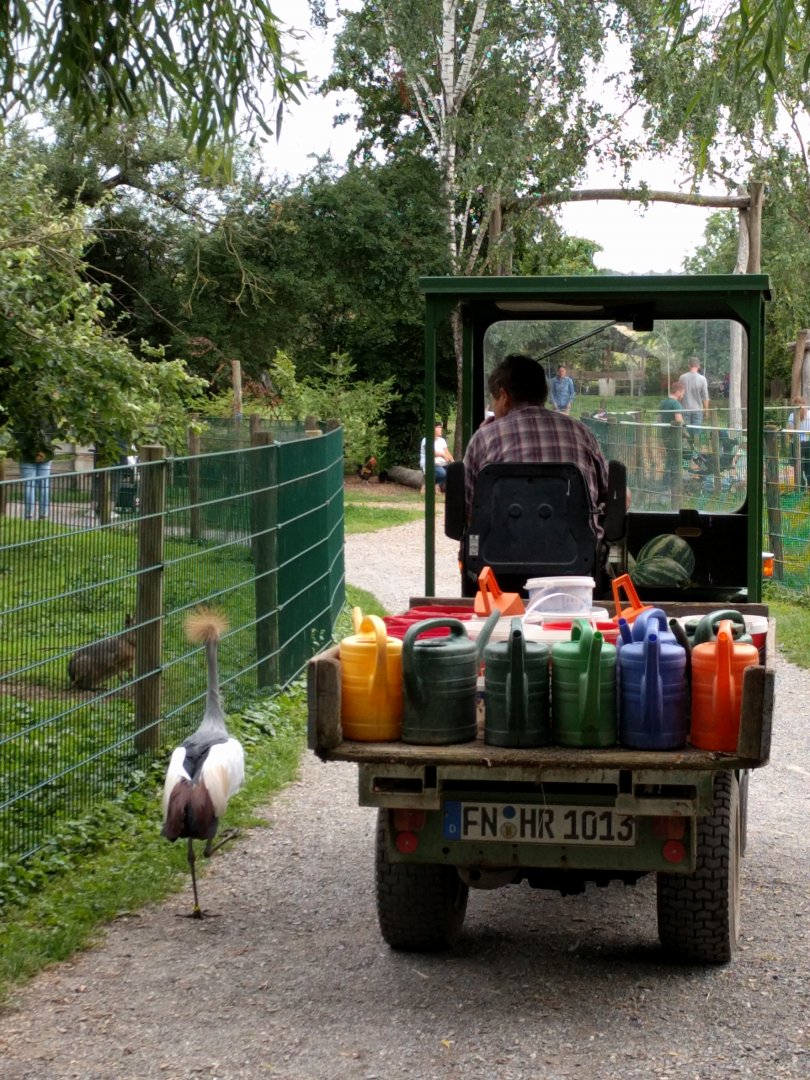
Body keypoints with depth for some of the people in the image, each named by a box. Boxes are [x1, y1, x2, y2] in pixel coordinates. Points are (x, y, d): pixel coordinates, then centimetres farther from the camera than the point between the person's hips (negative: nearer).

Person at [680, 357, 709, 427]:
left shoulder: (682, 377, -4)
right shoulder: (702, 379, -8)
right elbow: (705, 396, -6)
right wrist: (706, 410, 6)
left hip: (685, 409, 1)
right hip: (697, 409, -1)